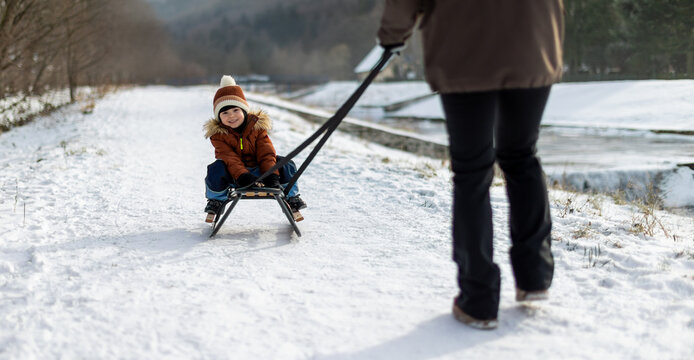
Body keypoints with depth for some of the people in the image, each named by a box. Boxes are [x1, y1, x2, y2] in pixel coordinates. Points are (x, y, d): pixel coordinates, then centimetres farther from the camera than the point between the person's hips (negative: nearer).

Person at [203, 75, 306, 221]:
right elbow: (229, 158, -23)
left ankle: (291, 196, 9)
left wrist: (271, 175, -25)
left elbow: (266, 153, -10)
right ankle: (217, 199, -2)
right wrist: (242, 175, -39)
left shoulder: (257, 127, -5)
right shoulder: (218, 134, -11)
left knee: (286, 165, -17)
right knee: (216, 169, -34)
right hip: (234, 175, -2)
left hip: (258, 170, 2)